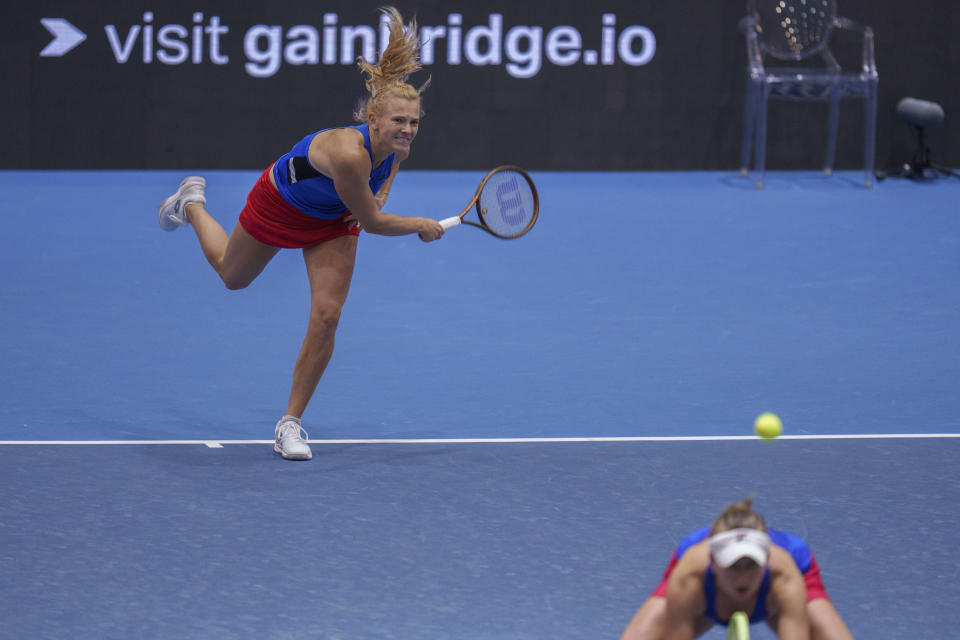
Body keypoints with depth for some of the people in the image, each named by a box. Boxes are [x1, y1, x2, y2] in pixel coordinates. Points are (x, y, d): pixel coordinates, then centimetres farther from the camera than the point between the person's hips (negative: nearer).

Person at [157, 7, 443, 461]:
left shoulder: (399, 147, -23)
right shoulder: (348, 153, -45)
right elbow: (371, 221, -33)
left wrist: (382, 193, -11)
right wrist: (422, 227, -21)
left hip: (332, 220, 5)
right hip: (278, 205, -5)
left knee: (326, 317, -7)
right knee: (232, 276, 25)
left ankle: (290, 424, 6)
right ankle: (192, 205, 56)